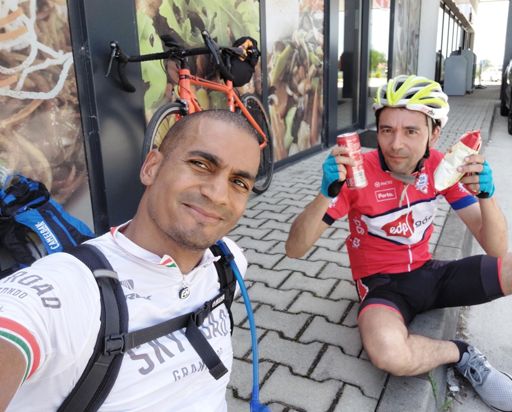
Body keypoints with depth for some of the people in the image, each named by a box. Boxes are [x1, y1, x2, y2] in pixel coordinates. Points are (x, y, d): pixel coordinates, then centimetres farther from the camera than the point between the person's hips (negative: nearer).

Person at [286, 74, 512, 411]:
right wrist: (327, 194, -39)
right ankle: (462, 353, -6)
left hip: (429, 274, 4)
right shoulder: (358, 173, -19)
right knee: (389, 354, -38)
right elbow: (294, 250, -22)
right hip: (383, 284, -3)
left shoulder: (440, 166, -8)